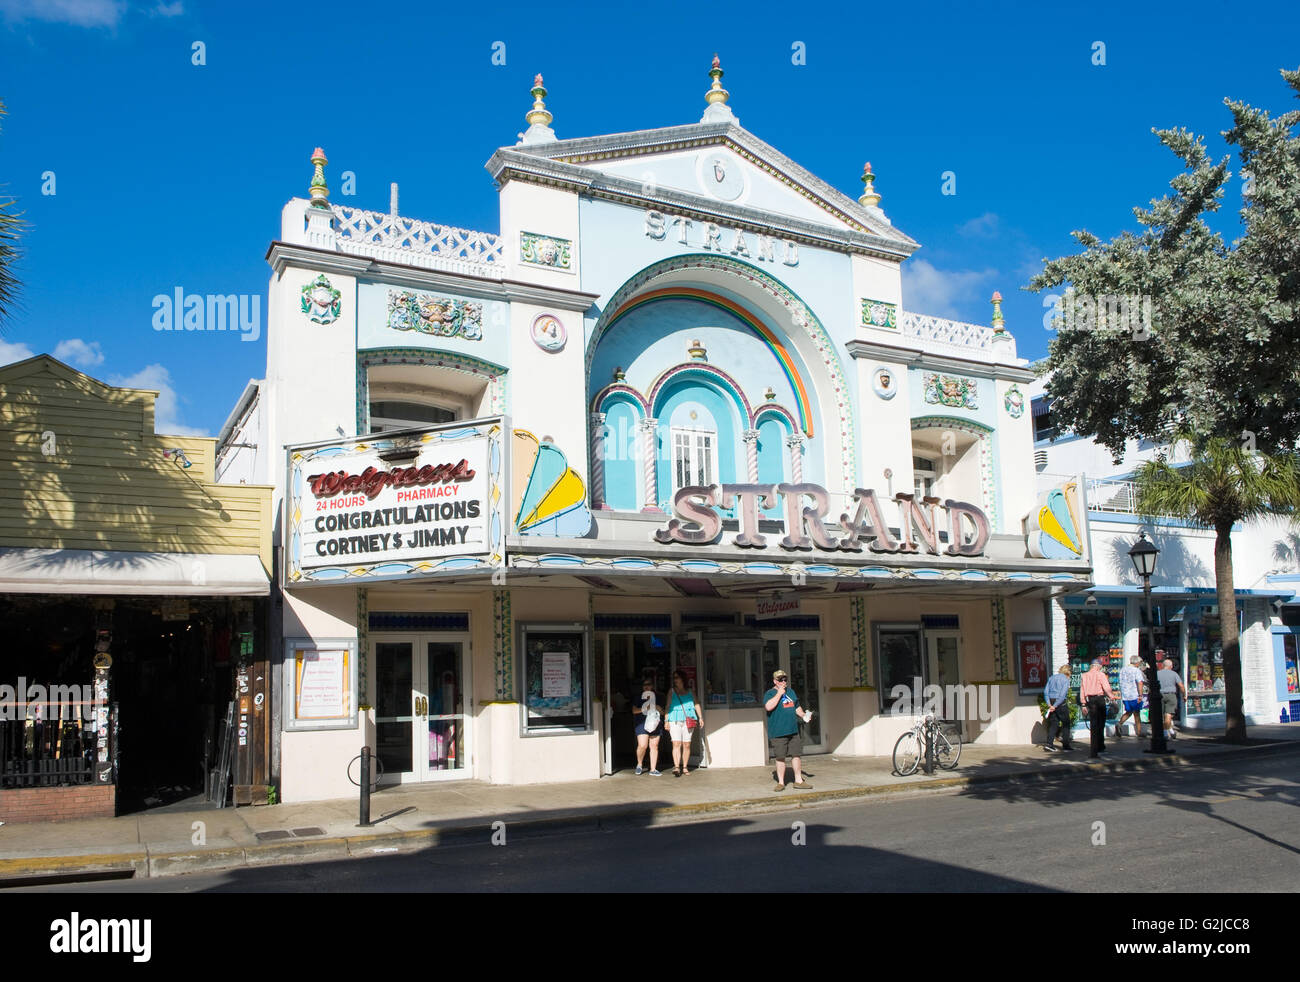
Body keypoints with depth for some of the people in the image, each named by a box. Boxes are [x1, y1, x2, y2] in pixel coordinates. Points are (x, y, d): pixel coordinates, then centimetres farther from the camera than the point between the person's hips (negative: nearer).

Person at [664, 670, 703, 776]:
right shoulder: (672, 692, 11)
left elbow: (696, 704, 14)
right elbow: (668, 707, 8)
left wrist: (700, 717, 4)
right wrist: (666, 721, 0)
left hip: (688, 721, 1)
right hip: (675, 720, -1)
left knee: (687, 745, 1)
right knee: (676, 744, -13)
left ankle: (685, 767, 11)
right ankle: (676, 767, -19)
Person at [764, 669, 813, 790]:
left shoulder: (790, 692, 17)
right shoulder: (770, 693, -4)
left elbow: (797, 707, 27)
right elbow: (768, 706, -23)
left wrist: (803, 715, 8)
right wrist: (779, 693, -17)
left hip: (793, 731, 6)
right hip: (777, 733, -6)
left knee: (796, 755, 8)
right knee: (780, 758, -1)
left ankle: (798, 780, 17)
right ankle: (781, 782, 9)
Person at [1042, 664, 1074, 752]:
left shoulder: (1052, 678, 12)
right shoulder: (1066, 679, -5)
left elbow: (1045, 692, 4)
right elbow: (1063, 694, -15)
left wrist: (1049, 704, -3)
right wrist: (1055, 706, -15)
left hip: (1051, 702, 5)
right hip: (1061, 703, -5)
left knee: (1053, 723, 7)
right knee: (1065, 724, 7)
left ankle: (1049, 744, -4)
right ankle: (1066, 745, 10)